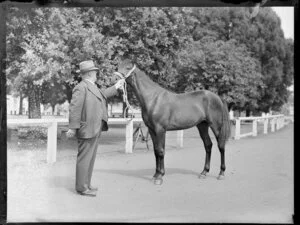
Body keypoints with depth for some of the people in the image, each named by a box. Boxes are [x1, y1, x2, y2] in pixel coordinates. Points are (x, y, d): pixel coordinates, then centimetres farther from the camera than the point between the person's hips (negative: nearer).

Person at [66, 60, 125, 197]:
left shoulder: (92, 87, 13)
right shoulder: (81, 88, -16)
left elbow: (101, 95, 31)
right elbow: (74, 108, -20)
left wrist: (115, 87, 32)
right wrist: (72, 128, -21)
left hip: (95, 130, 10)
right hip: (86, 130, -10)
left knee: (90, 158, 16)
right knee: (84, 159, -1)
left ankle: (86, 185, 27)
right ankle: (82, 188, 9)